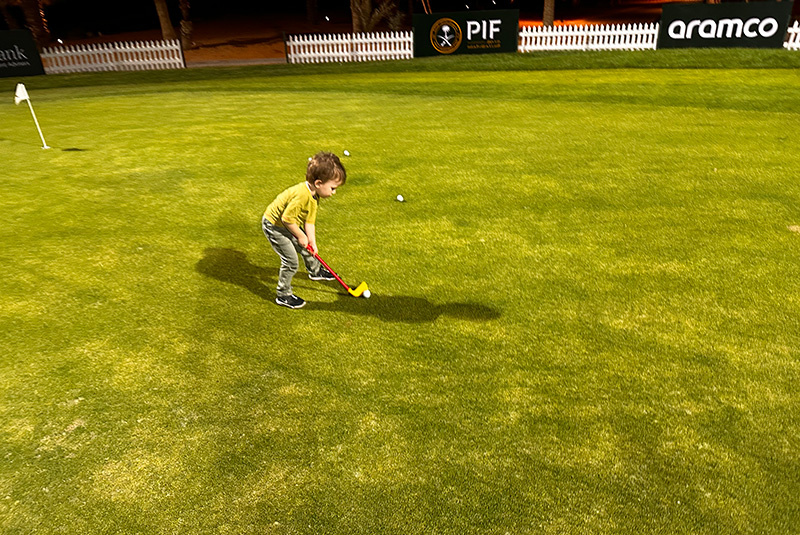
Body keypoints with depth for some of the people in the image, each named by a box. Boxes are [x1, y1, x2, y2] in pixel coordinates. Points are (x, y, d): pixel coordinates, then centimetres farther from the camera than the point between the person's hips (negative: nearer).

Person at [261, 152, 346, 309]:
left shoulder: (314, 196, -5)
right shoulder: (302, 195, -37)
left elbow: (310, 220, -1)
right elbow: (287, 218, -33)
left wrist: (312, 241, -7)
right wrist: (300, 236, -20)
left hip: (289, 225, 9)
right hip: (274, 226, -9)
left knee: (307, 248, 24)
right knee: (291, 261, -7)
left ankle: (315, 270, 52)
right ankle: (283, 295, 10)